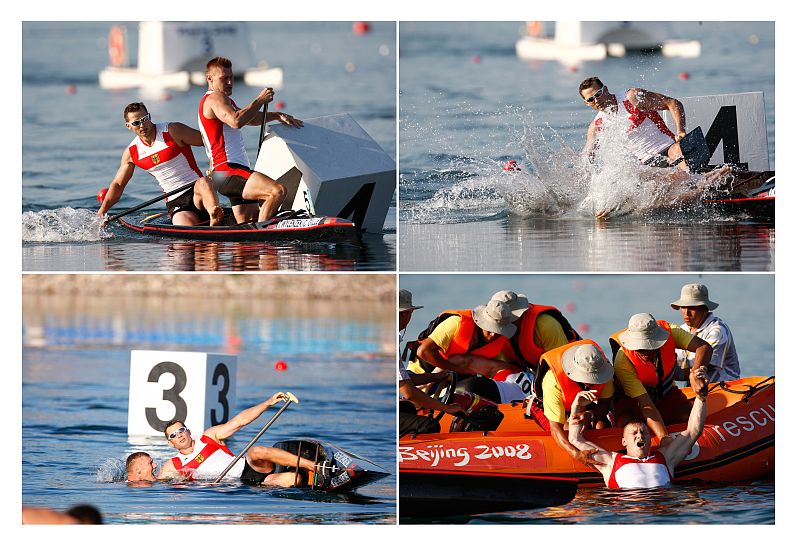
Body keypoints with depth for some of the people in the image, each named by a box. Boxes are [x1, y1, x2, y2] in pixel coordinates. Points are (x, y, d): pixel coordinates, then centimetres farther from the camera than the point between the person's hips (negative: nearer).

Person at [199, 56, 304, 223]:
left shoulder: (226, 100, 27)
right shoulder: (215, 98, -6)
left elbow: (249, 118, 39)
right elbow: (236, 121, -24)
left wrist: (277, 115, 25)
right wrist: (260, 100, -16)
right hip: (227, 171, -11)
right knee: (278, 191, -27)